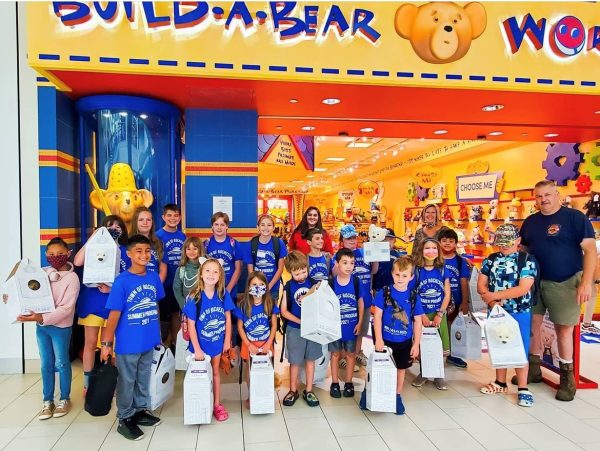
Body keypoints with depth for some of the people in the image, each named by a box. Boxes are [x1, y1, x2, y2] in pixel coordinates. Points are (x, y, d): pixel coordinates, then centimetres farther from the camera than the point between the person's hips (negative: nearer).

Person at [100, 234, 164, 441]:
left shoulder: (154, 277, -2)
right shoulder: (122, 281, -17)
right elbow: (114, 314, -14)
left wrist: (157, 332, 13)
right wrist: (107, 343, -12)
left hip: (148, 340, 5)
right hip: (128, 343, -5)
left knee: (143, 379, 21)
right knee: (126, 382, 11)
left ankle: (140, 410, 39)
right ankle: (125, 419, 27)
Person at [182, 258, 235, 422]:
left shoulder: (223, 295, -13)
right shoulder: (194, 297, -20)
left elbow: (228, 318, -3)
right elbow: (191, 325, -16)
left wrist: (227, 340, -2)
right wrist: (197, 348, -16)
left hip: (217, 341, 2)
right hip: (201, 343, -2)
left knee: (215, 371, 18)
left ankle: (217, 404, 33)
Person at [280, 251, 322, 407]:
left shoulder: (313, 283, -1)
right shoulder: (288, 286, -6)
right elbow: (284, 311, -7)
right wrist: (300, 321, -16)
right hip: (295, 329, -2)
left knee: (310, 359, 12)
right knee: (295, 361, 8)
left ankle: (308, 391, 26)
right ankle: (293, 391, 26)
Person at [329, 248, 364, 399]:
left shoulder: (356, 282, -9)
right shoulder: (331, 283, -12)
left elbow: (361, 302, 1)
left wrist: (360, 322, -2)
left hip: (352, 325, 1)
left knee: (350, 354, 13)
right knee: (335, 354, 12)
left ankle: (349, 383, 28)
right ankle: (334, 383, 25)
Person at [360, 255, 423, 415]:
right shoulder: (384, 293, -12)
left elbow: (418, 322, -1)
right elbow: (377, 316, -11)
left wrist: (416, 344, -2)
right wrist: (378, 339, -14)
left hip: (404, 342, 2)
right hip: (385, 340, -2)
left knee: (401, 368, 16)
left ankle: (397, 396, 34)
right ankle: (368, 392, 30)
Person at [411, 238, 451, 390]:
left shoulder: (442, 270, 1)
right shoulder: (416, 270, -5)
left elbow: (447, 294, 0)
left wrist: (440, 314, -8)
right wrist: (422, 315, -10)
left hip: (439, 314, 1)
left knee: (440, 347, 3)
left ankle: (438, 376, 20)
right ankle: (423, 373, 25)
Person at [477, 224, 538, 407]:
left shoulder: (528, 260, -8)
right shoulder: (490, 260, 4)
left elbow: (522, 289, -18)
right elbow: (481, 285, 0)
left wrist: (494, 295, -18)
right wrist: (492, 302, -17)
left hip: (519, 313, -4)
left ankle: (523, 389, 14)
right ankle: (500, 382, 29)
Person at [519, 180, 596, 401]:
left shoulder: (575, 217, -8)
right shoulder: (530, 222, 8)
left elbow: (590, 250, -12)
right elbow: (522, 250, 17)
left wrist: (586, 282, -19)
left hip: (564, 283, -5)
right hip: (534, 281, 5)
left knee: (563, 329, 4)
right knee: (532, 324, 8)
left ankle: (567, 377, 20)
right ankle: (534, 368, 24)